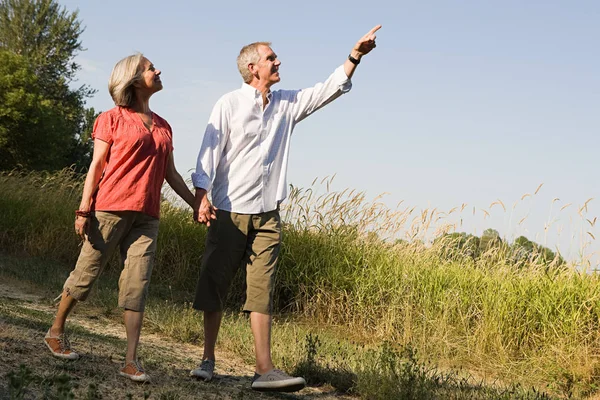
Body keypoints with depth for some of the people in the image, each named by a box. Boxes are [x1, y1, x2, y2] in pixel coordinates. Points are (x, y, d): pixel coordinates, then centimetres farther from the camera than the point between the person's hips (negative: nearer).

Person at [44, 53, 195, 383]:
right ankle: (56, 331, 24)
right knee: (86, 274, 3)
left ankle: (131, 362, -6)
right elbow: (96, 165, -1)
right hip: (111, 208, -4)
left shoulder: (163, 127, 18)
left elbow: (171, 174, 20)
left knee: (137, 285, -4)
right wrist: (83, 210, -8)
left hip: (146, 216, 4)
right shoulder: (112, 118, 3)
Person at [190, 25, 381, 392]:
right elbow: (210, 151, -7)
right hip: (229, 211, -3)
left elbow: (328, 90, 11)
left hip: (267, 216, 3)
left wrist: (355, 56, 0)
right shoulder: (230, 104, -1)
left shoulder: (287, 105, 12)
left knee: (262, 292, -3)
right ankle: (208, 360, 14)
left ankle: (265, 370, -8)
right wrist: (202, 195, -18)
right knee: (215, 287, 3)